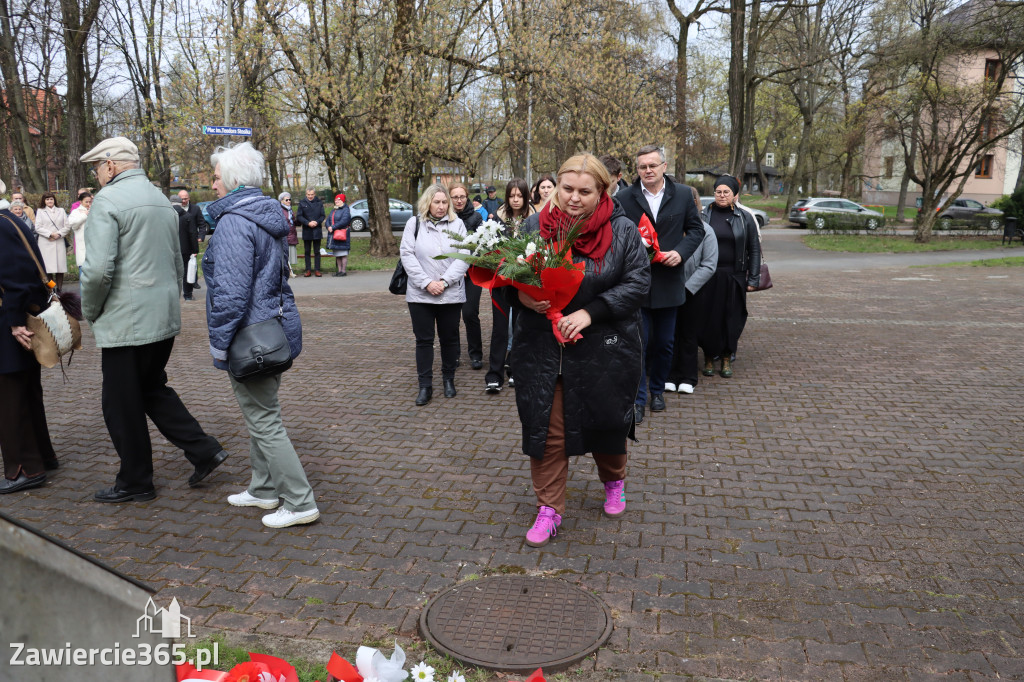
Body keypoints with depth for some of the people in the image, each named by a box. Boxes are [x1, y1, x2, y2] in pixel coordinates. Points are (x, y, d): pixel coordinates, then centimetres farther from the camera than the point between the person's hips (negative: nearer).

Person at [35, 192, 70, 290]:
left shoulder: (61, 211, 15)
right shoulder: (40, 211, 9)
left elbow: (67, 226, 8)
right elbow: (38, 228, 1)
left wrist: (59, 234, -6)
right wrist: (50, 234, -9)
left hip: (59, 242, 1)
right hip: (45, 243, -1)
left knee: (60, 267, -3)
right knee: (48, 268, -6)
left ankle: (59, 289, 1)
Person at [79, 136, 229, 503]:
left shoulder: (107, 200, -12)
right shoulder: (162, 200, 14)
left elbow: (98, 269, -21)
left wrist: (90, 312, -6)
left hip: (125, 321, -8)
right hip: (166, 318, 8)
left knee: (122, 404, 6)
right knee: (152, 388, 21)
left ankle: (135, 483, 18)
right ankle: (203, 450, 14)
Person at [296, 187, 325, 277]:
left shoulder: (319, 202, 5)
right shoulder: (302, 203, 2)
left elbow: (322, 215, 4)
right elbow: (299, 216, -1)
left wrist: (317, 222, -14)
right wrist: (308, 223, -14)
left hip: (317, 230, 0)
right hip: (306, 231, 0)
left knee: (317, 251, 3)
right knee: (307, 251, 5)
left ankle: (317, 270, 6)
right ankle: (308, 270, 10)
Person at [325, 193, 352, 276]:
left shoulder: (345, 210, -6)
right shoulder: (333, 211, 20)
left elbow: (344, 221, -19)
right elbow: (328, 220, 14)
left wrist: (333, 227, -19)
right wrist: (329, 227, -9)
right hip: (333, 235, 8)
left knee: (343, 254, -6)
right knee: (337, 254, 11)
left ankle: (344, 271, -3)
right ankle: (339, 270, 16)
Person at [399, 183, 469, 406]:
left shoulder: (457, 224, 3)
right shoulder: (414, 223, 3)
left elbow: (464, 256, -4)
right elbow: (407, 255, -3)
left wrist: (444, 281, -13)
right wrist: (426, 283, -12)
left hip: (451, 294, 0)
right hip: (420, 294, 0)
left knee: (449, 338, 10)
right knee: (423, 340, 3)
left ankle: (449, 379, 27)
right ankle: (425, 386, 11)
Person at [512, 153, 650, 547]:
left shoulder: (622, 231, -5)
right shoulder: (534, 226, 1)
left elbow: (638, 281, -9)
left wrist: (590, 312, -20)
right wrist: (522, 295, -16)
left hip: (605, 350, -1)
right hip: (543, 349, 1)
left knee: (607, 422, 15)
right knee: (546, 429, 3)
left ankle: (614, 482, 45)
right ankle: (549, 510, 18)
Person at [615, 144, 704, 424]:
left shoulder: (683, 194, 3)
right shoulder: (623, 197, -3)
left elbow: (696, 229, 6)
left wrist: (681, 252, -10)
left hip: (668, 282, 2)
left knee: (664, 343, 13)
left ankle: (657, 390, 33)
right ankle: (637, 399, 8)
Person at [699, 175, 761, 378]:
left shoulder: (745, 218, 3)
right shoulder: (704, 216, 2)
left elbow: (754, 249, 5)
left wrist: (753, 279, 0)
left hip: (734, 278, 1)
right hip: (708, 276, 0)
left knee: (732, 318, 4)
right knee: (709, 317, 2)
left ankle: (726, 359, 18)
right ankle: (709, 358, 16)